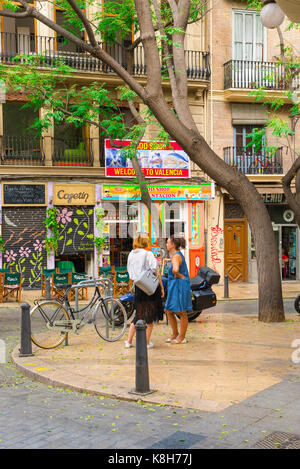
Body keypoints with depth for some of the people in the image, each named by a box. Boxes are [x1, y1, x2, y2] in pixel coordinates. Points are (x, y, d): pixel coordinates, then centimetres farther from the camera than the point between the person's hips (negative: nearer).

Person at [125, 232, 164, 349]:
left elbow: (130, 273, 11)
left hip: (138, 287, 6)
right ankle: (147, 342, 10)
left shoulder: (131, 255, 5)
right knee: (150, 315, 6)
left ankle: (129, 341, 17)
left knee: (139, 314, 17)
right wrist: (161, 287, -7)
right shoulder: (148, 254, -13)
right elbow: (155, 272, -14)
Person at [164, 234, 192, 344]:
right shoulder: (177, 255, 14)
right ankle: (175, 334, 26)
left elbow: (175, 270, -36)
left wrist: (178, 276, -18)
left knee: (181, 312, 1)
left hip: (180, 286, -10)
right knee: (168, 311, 14)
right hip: (174, 287, 10)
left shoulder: (176, 256, -17)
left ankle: (182, 337, 10)